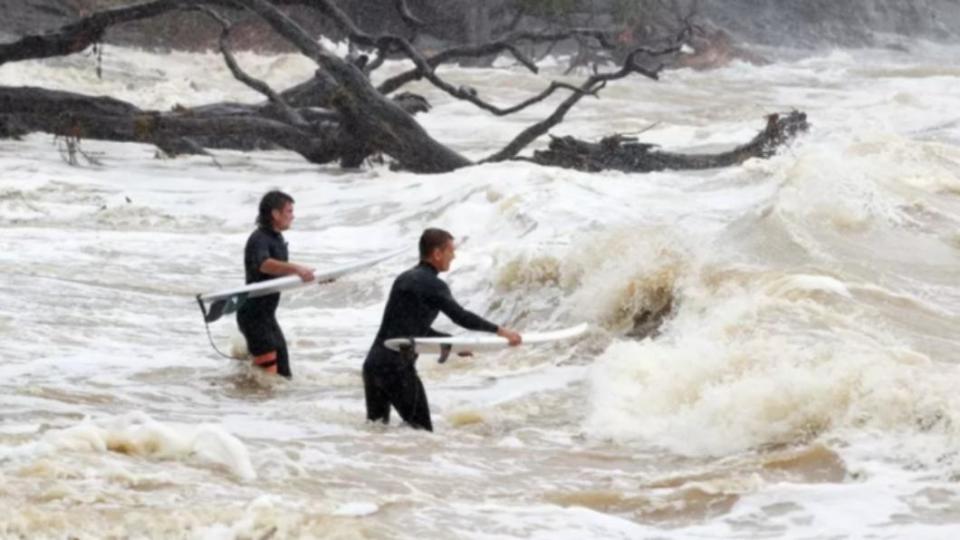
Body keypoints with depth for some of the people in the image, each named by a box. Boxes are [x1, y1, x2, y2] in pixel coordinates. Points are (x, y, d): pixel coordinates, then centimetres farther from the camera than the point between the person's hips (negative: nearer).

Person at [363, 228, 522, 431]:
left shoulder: (404, 279, 18)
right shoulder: (432, 285, -9)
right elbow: (461, 317, -13)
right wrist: (500, 331, -4)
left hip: (372, 363, 9)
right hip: (397, 367, -9)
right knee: (420, 429, -6)